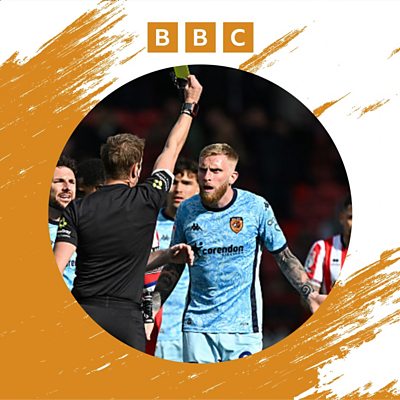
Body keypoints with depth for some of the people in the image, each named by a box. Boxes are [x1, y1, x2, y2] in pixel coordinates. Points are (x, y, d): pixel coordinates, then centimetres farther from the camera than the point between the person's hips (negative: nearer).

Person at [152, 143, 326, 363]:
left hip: (242, 326, -2)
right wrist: (151, 310, 9)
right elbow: (174, 266, 14)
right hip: (197, 325, 2)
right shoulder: (187, 210, 4)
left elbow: (284, 256, 5)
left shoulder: (256, 207, -4)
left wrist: (309, 293, -7)